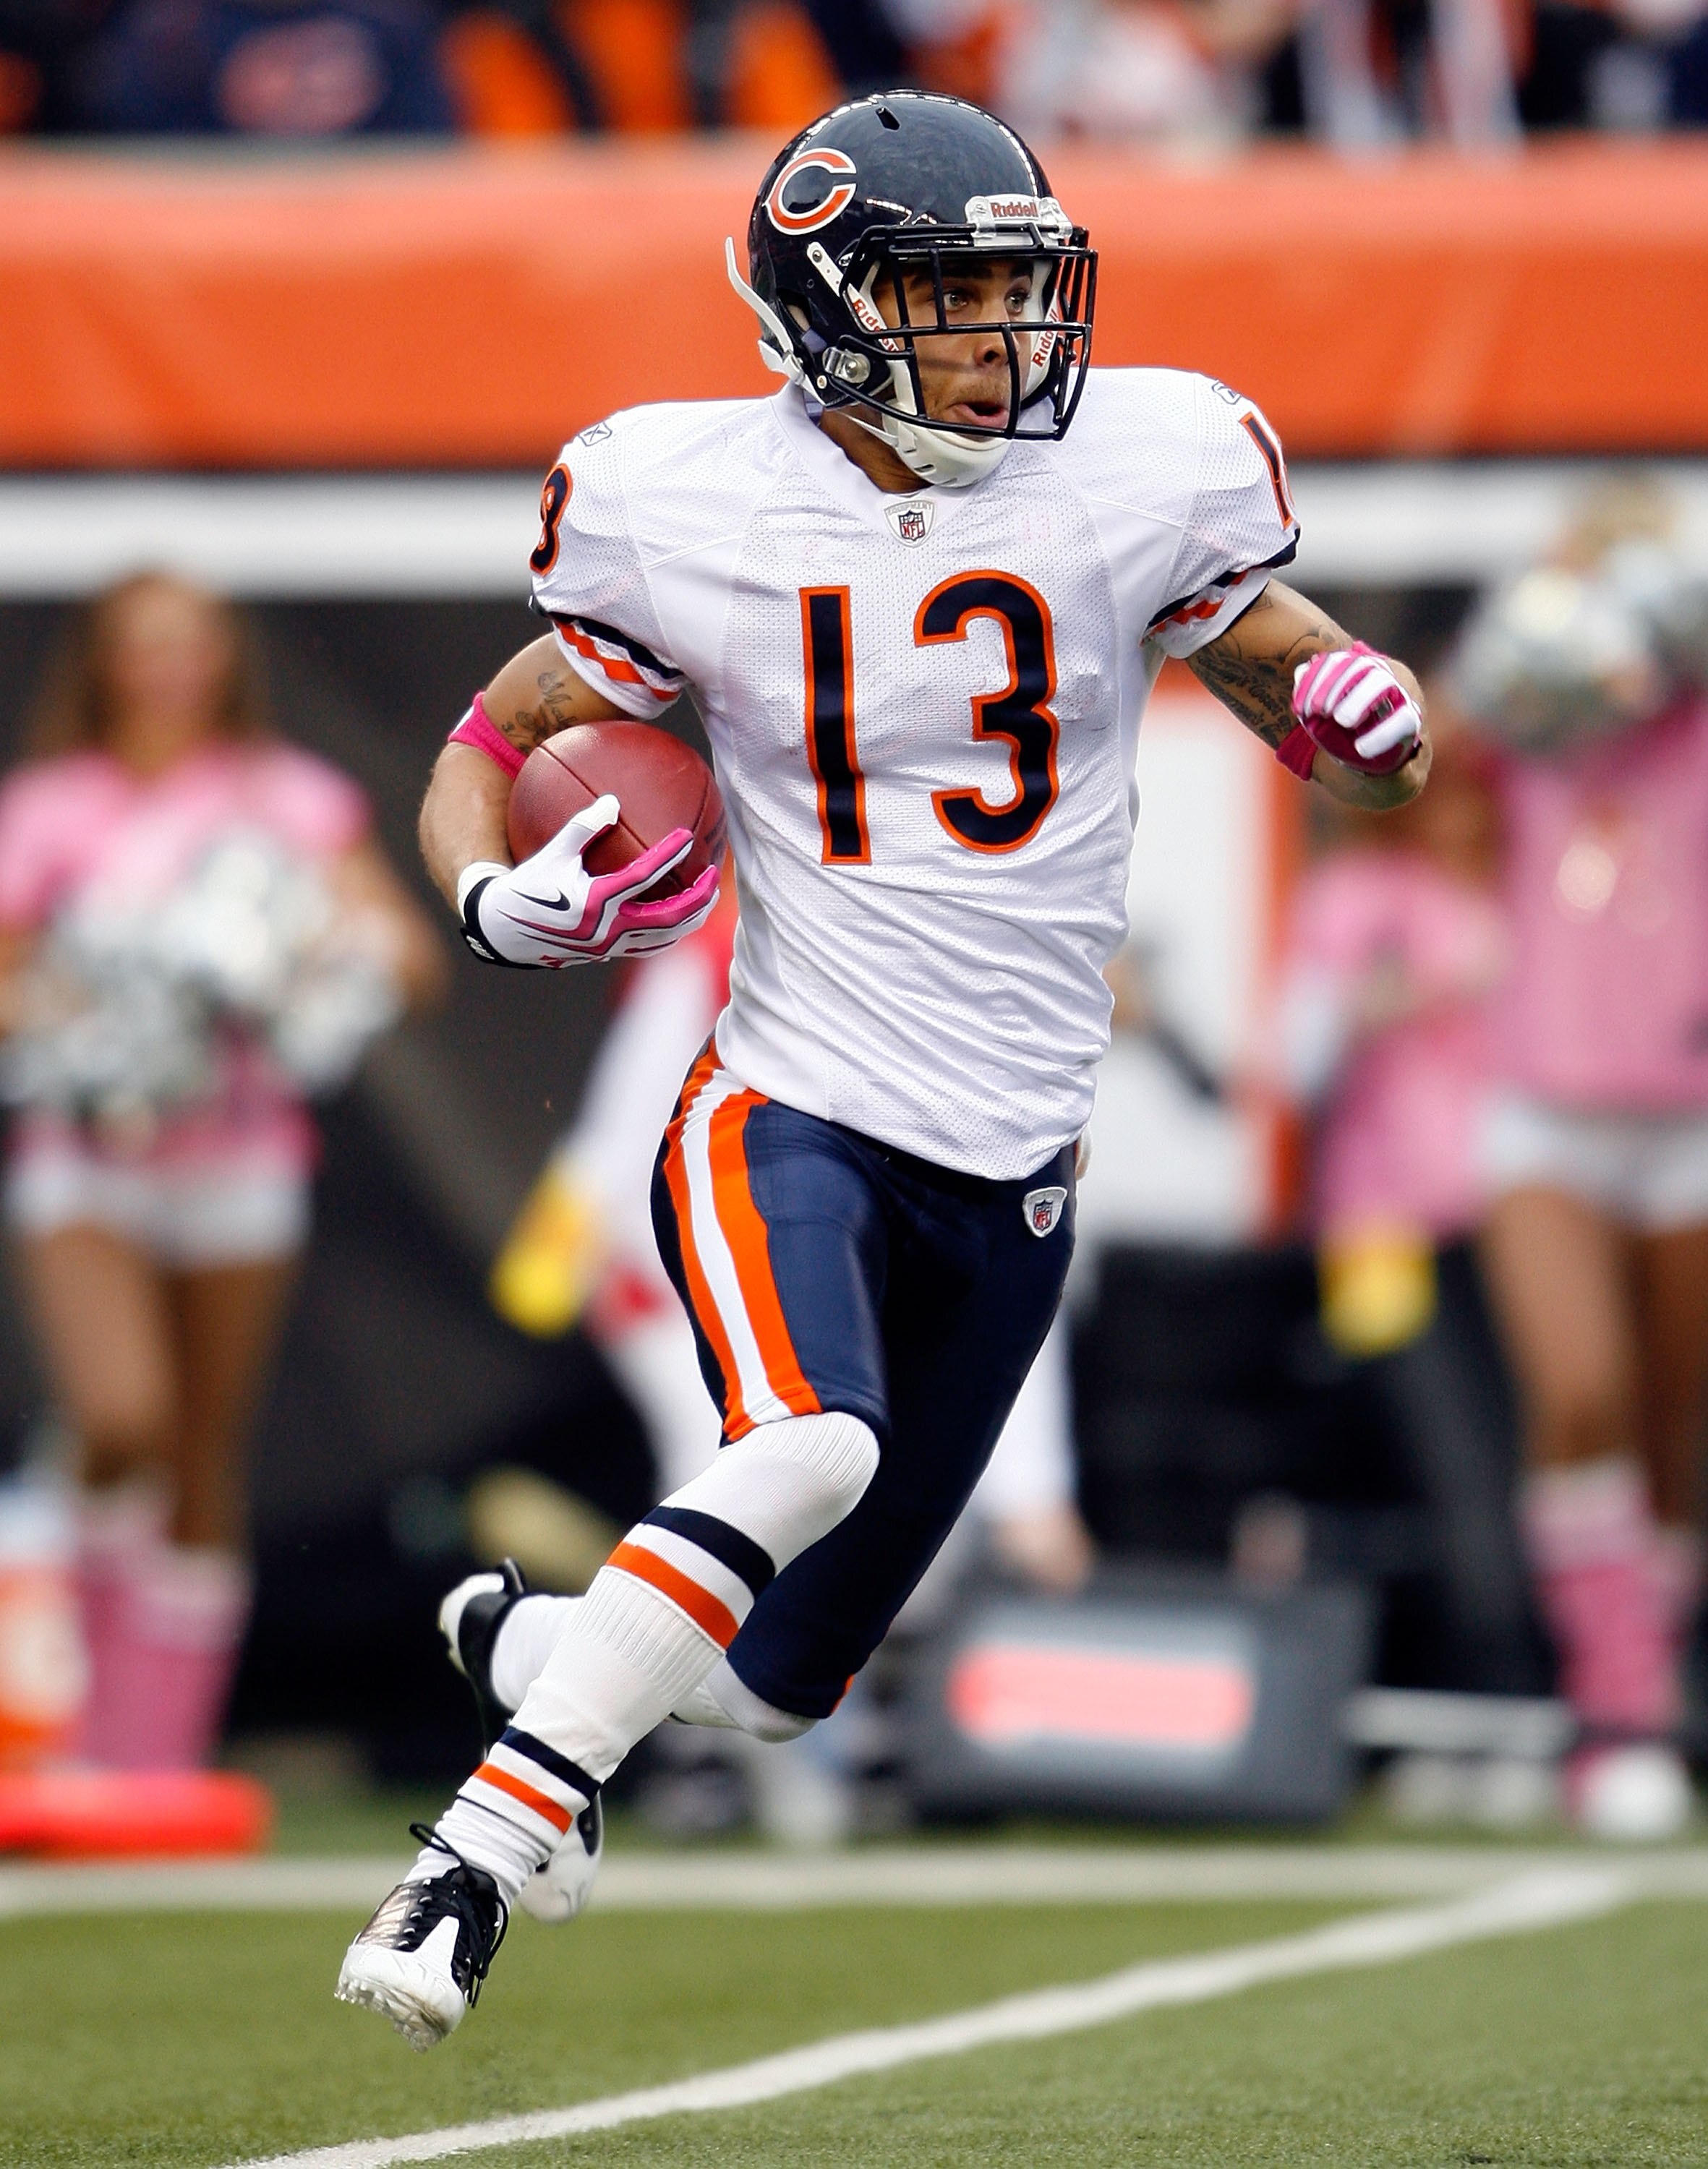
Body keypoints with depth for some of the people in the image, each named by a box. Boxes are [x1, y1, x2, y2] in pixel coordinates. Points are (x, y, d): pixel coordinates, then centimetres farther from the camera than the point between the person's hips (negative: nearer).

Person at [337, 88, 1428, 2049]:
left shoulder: (1140, 475, -3)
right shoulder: (696, 513, -7)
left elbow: (1354, 738, 8)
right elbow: (489, 747, 5)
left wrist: (1357, 723, -17)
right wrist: (495, 898, -16)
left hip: (1014, 1165, 4)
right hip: (784, 1112, -3)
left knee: (786, 1678, 10)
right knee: (808, 1448, -34)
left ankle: (530, 1652, 43)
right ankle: (468, 1870, -31)